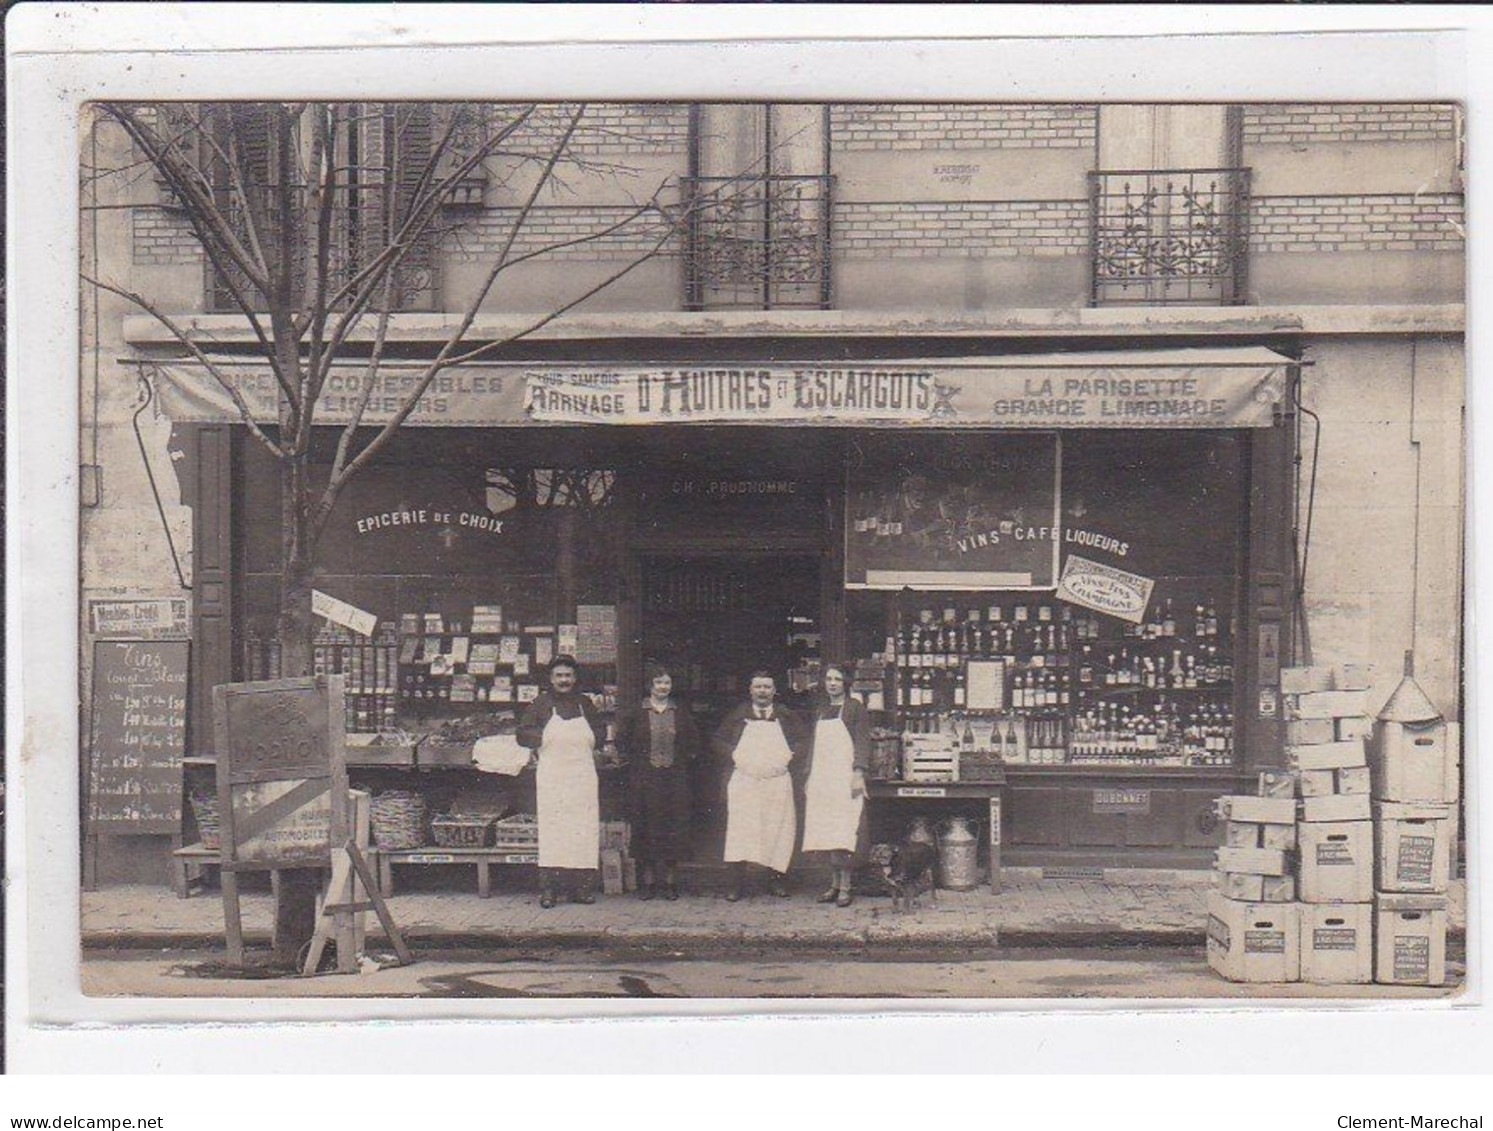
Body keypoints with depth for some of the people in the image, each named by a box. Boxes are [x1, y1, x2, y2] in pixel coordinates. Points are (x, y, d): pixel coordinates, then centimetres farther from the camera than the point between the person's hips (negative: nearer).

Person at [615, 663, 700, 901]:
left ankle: (670, 879, 7)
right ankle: (647, 879, 6)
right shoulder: (636, 713, 2)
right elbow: (622, 739, 8)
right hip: (645, 780, -1)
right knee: (646, 826, -1)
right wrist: (633, 761, 2)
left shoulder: (681, 714, 8)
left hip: (675, 778, 2)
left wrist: (686, 759, 7)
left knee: (674, 826, -1)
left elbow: (694, 740, 18)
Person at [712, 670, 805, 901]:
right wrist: (733, 757, -2)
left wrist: (791, 758, -2)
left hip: (778, 782, 1)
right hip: (744, 782, -1)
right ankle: (736, 882, -8)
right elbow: (718, 741, 13)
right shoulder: (738, 716, 10)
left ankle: (776, 879, 9)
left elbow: (802, 742, 14)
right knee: (740, 831, -8)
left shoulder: (786, 717, 11)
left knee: (777, 831, 0)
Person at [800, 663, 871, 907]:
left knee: (843, 833, -11)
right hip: (821, 777, 6)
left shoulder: (855, 708, -1)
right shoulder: (820, 711, 17)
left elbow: (862, 741, -6)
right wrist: (810, 777, 17)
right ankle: (834, 885, 8)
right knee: (827, 833, 3)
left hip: (845, 777, -6)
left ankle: (845, 887, -9)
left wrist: (859, 774, -15)